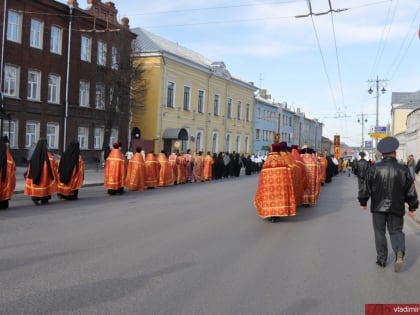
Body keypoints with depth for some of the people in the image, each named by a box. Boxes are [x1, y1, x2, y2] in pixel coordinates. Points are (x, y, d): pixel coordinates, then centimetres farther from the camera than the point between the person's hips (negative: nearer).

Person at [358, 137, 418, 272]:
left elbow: (366, 187, -3)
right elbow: (411, 191, 0)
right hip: (397, 208, 1)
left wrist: (363, 202, 11)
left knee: (380, 233, 12)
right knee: (396, 231, 13)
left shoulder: (374, 168, -8)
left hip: (378, 207, 0)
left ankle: (381, 259, 16)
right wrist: (412, 207, 12)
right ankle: (399, 253, -12)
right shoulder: (403, 170, -5)